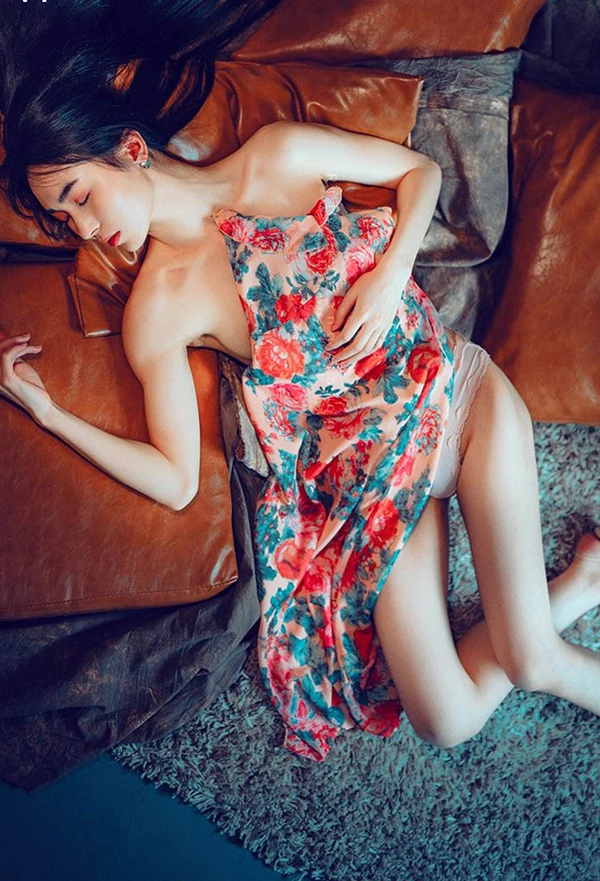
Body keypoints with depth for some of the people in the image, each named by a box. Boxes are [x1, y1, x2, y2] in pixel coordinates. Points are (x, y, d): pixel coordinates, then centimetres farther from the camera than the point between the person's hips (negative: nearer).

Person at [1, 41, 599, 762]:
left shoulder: (279, 155, 2)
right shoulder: (157, 307, -2)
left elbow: (419, 170, 11)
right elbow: (176, 481, -5)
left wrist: (390, 274, -6)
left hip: (439, 375, 2)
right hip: (358, 465, -2)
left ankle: (539, 650, -8)